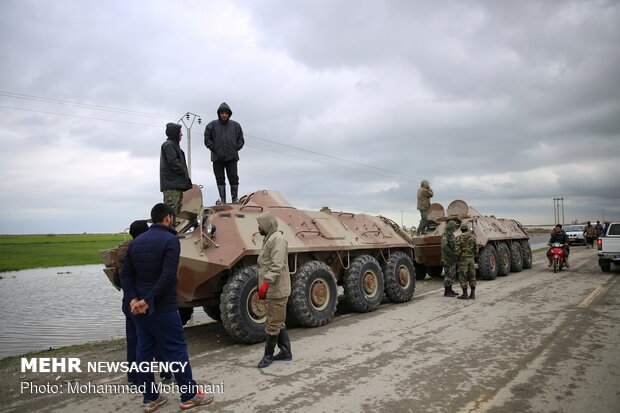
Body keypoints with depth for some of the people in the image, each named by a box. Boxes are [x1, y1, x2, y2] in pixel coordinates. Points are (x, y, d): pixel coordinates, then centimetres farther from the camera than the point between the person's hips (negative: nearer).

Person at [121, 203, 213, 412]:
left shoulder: (135, 242, 10)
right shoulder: (170, 240, -12)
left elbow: (125, 275, 6)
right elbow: (168, 276, -23)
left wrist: (133, 300, -4)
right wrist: (148, 300, -18)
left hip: (138, 307, 7)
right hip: (162, 308, -7)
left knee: (144, 350, 14)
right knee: (176, 350, 3)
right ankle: (190, 395, 13)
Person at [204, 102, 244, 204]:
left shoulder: (236, 125, 8)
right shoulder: (212, 125, 4)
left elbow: (241, 140, 13)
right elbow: (207, 140, 5)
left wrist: (235, 148, 0)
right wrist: (214, 149, -5)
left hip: (232, 157, 0)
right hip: (217, 158, 0)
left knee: (233, 178, -2)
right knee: (220, 179, 5)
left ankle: (235, 198, 9)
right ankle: (222, 199, 14)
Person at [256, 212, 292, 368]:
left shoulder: (277, 239, -15)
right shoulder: (268, 239, 15)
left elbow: (277, 265, -25)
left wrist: (266, 282, -30)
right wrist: (264, 285, 20)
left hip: (276, 290, -10)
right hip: (271, 290, 10)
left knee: (273, 325, 2)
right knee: (279, 324, 16)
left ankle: (268, 355, 14)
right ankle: (285, 353, 25)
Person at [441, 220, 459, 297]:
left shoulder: (452, 235, 15)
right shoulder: (445, 235, -15)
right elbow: (445, 247, -25)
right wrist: (453, 254, -24)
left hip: (453, 259, 10)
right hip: (447, 259, -10)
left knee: (452, 274, 14)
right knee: (448, 275, -5)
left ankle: (450, 290, 22)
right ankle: (447, 292, 0)